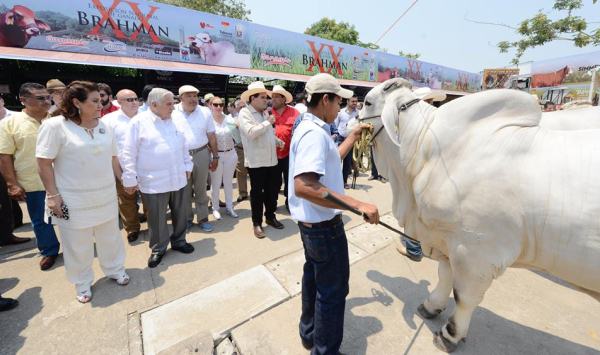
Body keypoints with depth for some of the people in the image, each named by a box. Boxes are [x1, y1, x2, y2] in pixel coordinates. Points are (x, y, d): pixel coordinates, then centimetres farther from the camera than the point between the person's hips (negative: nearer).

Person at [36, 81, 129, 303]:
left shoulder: (103, 127, 4)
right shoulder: (55, 126, -11)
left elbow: (112, 158, 11)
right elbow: (44, 163, -10)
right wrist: (53, 195, -13)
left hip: (105, 197, 4)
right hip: (74, 201, -4)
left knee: (110, 238, 18)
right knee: (78, 245, 12)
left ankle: (115, 270, 38)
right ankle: (82, 283, 33)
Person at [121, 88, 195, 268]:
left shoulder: (174, 121, 8)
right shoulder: (139, 122, -6)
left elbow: (184, 146, 15)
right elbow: (129, 154, -7)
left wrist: (187, 166, 13)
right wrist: (130, 179, -7)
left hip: (178, 179, 5)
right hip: (154, 182, -4)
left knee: (181, 214, 15)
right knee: (157, 219, 9)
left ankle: (178, 241, 36)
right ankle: (158, 248, 30)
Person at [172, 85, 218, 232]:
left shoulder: (204, 113, 1)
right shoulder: (173, 113, -1)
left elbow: (212, 137, 4)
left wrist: (215, 156, 2)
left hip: (201, 155, 0)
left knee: (201, 190, 9)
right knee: (185, 190, 12)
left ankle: (203, 218, 21)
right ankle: (187, 218, 28)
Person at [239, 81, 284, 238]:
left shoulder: (265, 112, 15)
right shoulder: (244, 113, -7)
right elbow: (251, 132, -23)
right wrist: (268, 122, -14)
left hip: (271, 159, 7)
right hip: (256, 161, -7)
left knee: (272, 189, 14)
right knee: (257, 192, 4)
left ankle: (270, 216, 32)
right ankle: (257, 223, 19)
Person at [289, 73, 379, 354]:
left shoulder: (309, 127, 10)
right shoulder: (315, 132, -23)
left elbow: (329, 159, 21)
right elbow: (303, 186, -35)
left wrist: (354, 135, 21)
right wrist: (357, 204, -34)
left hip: (311, 221, 11)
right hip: (324, 224, -10)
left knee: (314, 275, 25)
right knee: (333, 289, 9)